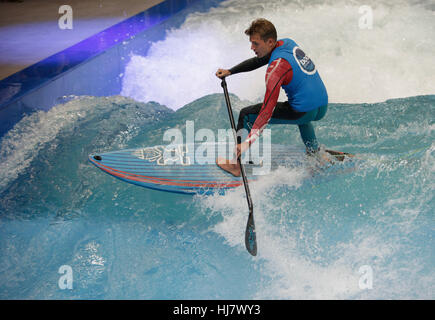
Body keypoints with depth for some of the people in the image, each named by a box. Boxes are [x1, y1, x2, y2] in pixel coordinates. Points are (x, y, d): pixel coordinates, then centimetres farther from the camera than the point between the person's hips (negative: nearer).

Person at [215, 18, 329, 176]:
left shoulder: (277, 67, -21)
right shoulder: (286, 43, 3)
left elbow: (268, 109, -27)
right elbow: (258, 61, 19)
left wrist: (248, 141, -29)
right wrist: (230, 71, 13)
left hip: (304, 112, -8)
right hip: (323, 107, 8)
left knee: (246, 114, -1)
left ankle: (236, 163, 3)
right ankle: (314, 152, 39)